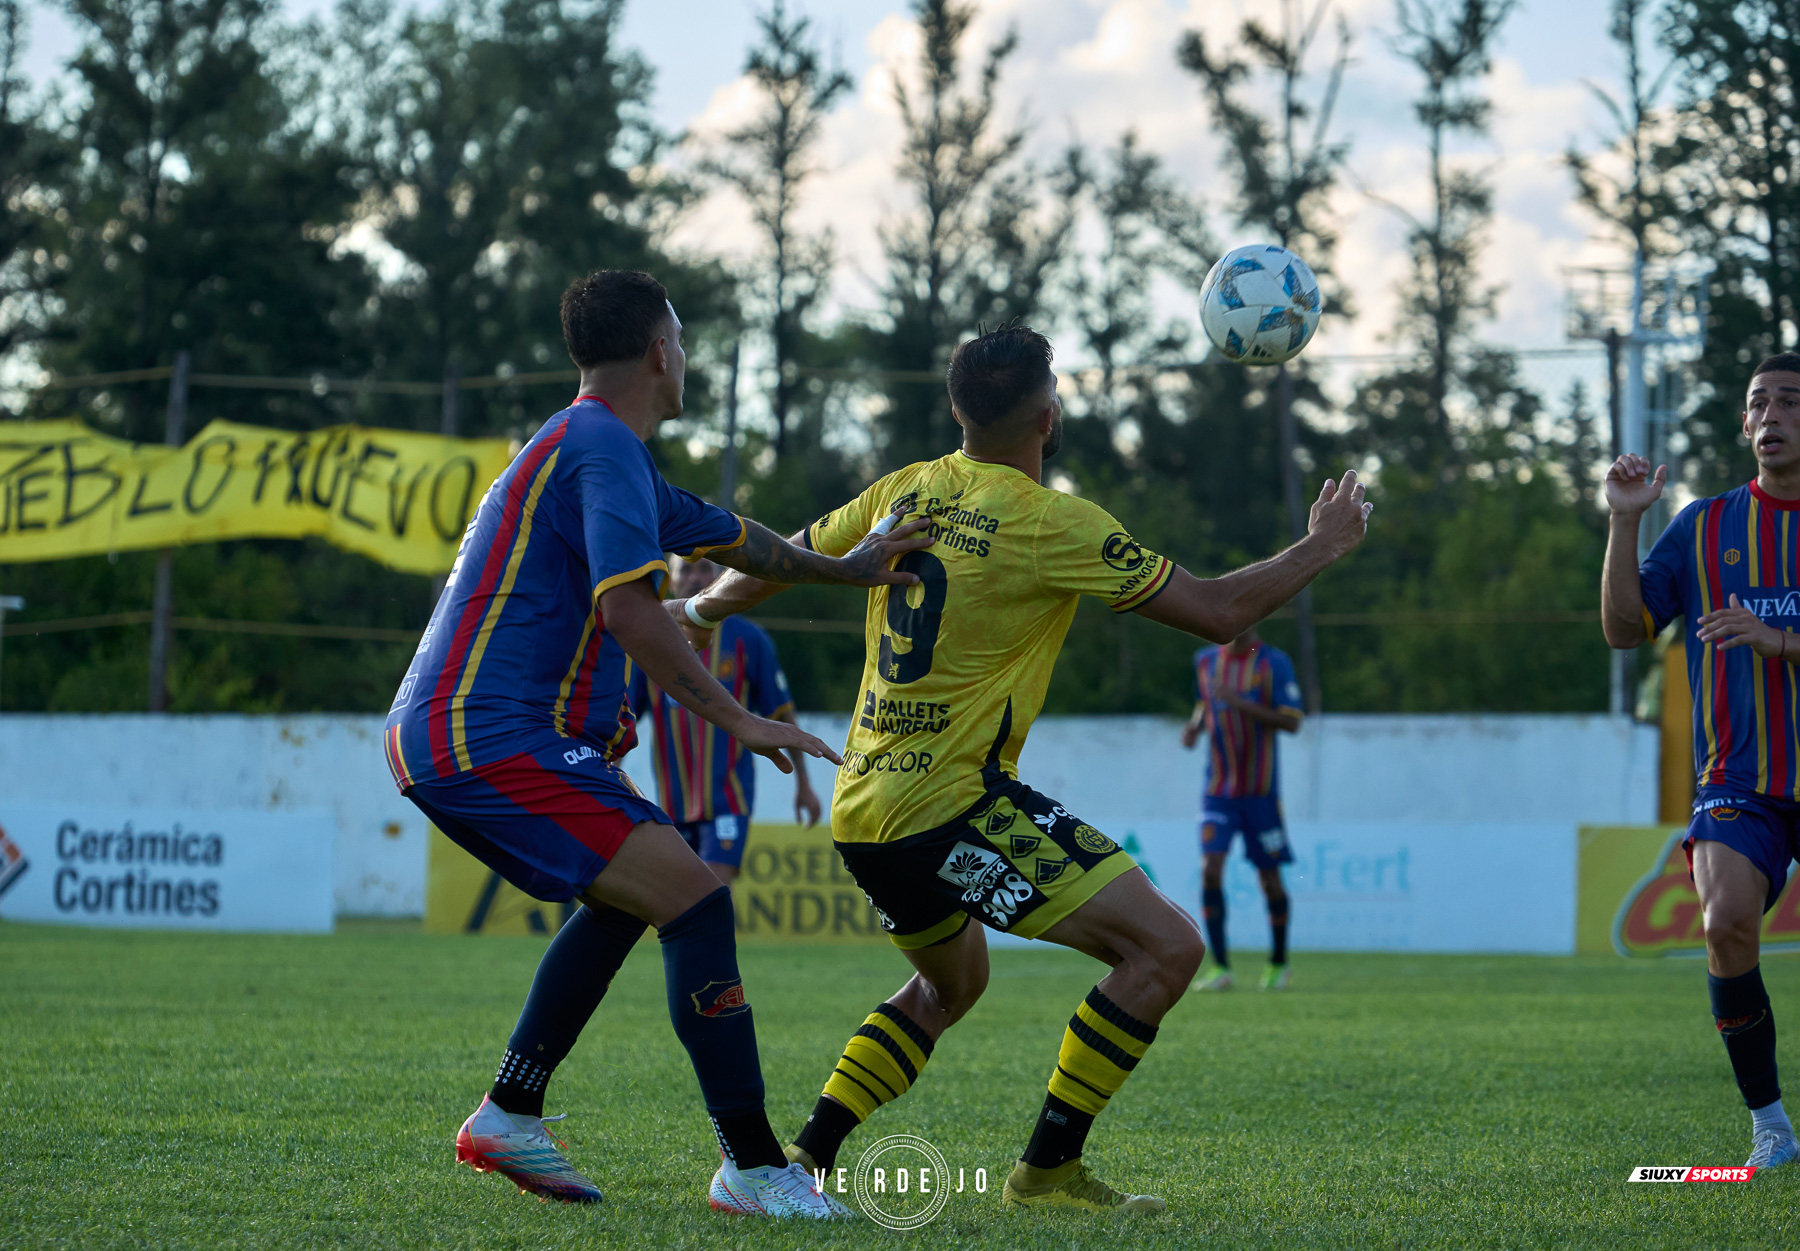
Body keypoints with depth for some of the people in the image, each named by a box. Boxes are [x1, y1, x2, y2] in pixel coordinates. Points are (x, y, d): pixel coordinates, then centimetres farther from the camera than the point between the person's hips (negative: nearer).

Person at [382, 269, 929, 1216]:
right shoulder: (604, 447, -10)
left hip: (442, 740, 11)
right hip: (487, 739, -11)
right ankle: (753, 1167, -17)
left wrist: (843, 568, 43)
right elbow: (630, 609, -22)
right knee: (693, 895, -15)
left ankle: (508, 1118, 23)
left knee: (627, 893, 26)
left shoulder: (584, 447, 23)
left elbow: (720, 535, 36)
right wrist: (739, 722, -17)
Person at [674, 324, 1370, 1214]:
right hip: (952, 805, -9)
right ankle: (1047, 1169, -4)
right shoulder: (1050, 522, -13)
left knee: (951, 983, 32)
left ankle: (804, 1158, 22)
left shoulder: (907, 492, 8)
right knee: (1166, 947, -8)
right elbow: (1216, 610, -10)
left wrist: (699, 610, 44)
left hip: (862, 814, 9)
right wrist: (1325, 544, 6)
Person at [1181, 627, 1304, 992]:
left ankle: (1279, 963, 24)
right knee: (1210, 870, -12)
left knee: (1270, 878, 4)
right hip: (1217, 789, 3)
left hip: (1260, 790, -3)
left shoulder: (1274, 663, -7)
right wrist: (1194, 727, 1)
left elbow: (1291, 722, -12)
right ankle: (1220, 967, -6)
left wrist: (1243, 704, -23)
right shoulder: (1206, 660, 6)